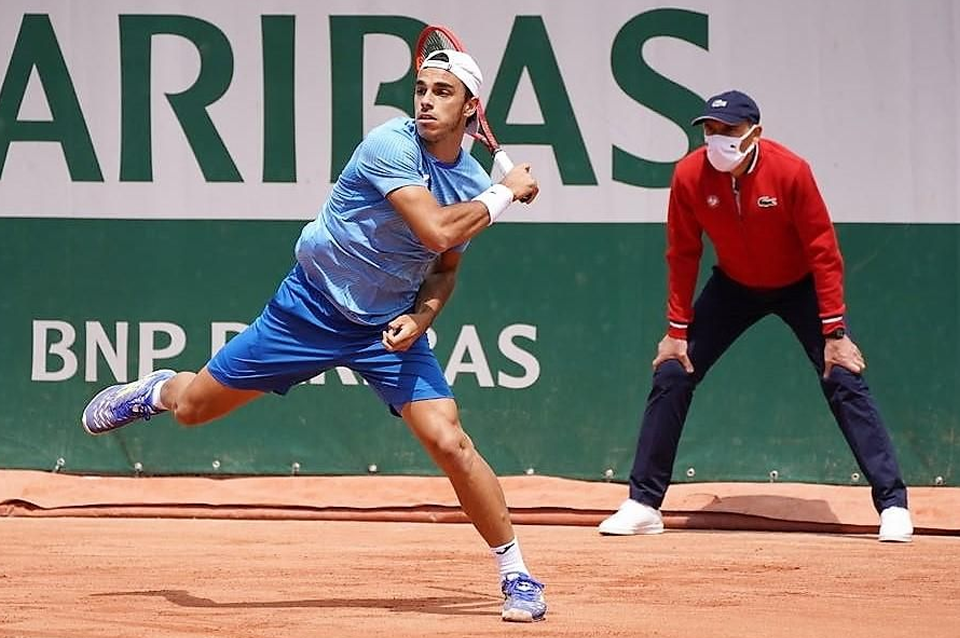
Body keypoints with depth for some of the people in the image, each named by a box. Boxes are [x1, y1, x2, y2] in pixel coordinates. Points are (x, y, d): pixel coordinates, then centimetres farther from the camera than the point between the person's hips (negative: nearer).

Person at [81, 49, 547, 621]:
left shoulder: (472, 185, -2)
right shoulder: (391, 146, -21)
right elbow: (435, 231, -33)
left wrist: (420, 317, -6)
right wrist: (505, 194, -22)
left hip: (388, 325, 3)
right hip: (310, 309, -3)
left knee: (449, 442, -16)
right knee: (192, 407, 6)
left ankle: (517, 576, -4)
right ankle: (160, 390, 46)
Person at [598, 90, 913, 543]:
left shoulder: (790, 171, -28)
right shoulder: (689, 176, -21)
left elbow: (824, 253, -21)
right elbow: (682, 255, -8)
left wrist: (834, 332, -22)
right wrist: (677, 329, -8)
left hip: (799, 286, -3)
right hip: (734, 286, 3)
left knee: (845, 380, -14)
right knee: (672, 374, -5)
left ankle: (893, 504, -10)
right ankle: (643, 505, 4)